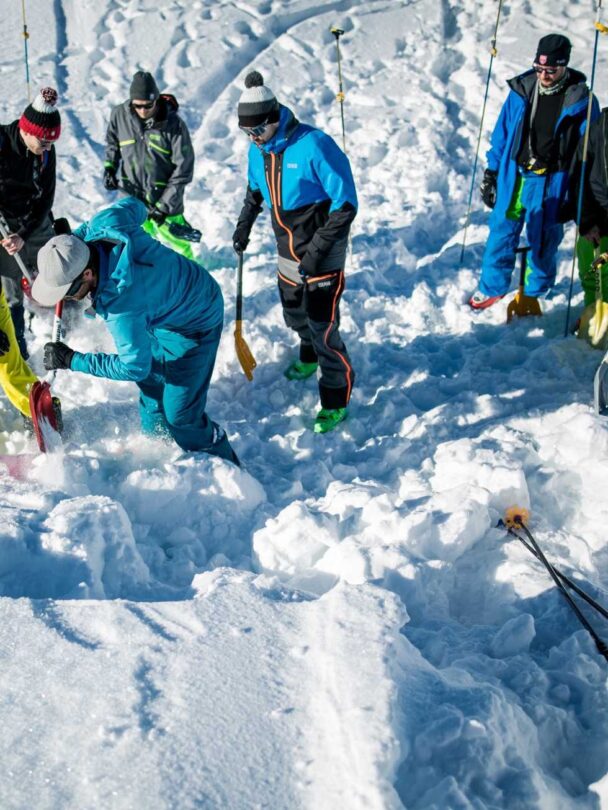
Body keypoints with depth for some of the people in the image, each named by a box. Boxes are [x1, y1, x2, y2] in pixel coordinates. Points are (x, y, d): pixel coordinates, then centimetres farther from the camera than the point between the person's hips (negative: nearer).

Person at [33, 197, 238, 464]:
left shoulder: (121, 306, -44)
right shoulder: (104, 224, -26)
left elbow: (134, 367, -32)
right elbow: (135, 206, -1)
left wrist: (71, 360, -24)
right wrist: (72, 238, 0)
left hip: (194, 326, -9)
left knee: (180, 417, -5)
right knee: (150, 386, 25)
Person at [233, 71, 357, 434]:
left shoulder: (314, 145, -25)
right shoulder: (259, 149, -2)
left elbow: (346, 204, -22)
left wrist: (316, 251, -24)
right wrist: (245, 222, 8)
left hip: (323, 254, -7)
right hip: (288, 253, 7)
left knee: (322, 326, -7)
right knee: (295, 315, 22)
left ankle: (337, 401, 8)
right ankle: (310, 357, 54)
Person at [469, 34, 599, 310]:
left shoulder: (580, 100, -7)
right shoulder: (522, 90, -1)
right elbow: (502, 132, 9)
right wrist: (491, 173, 9)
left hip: (552, 184, -2)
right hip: (513, 176, 2)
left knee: (543, 240, 8)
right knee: (502, 233, 8)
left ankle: (534, 293, 28)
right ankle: (492, 287, 26)